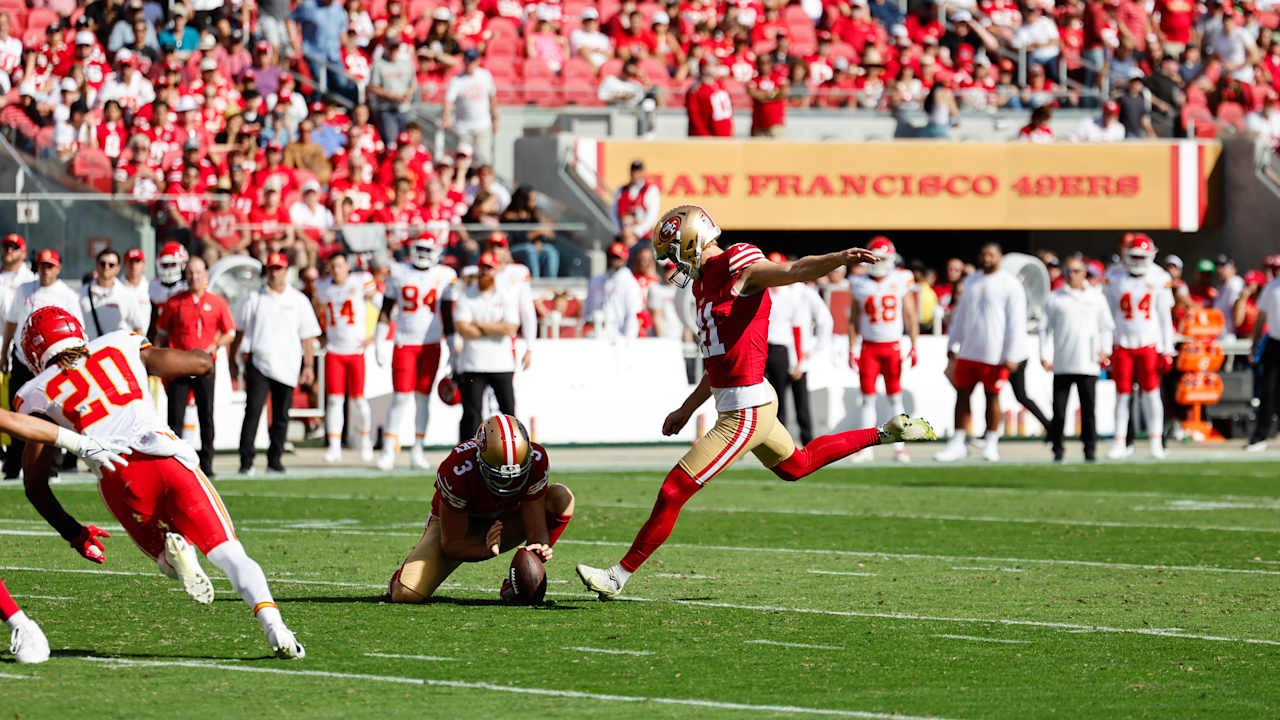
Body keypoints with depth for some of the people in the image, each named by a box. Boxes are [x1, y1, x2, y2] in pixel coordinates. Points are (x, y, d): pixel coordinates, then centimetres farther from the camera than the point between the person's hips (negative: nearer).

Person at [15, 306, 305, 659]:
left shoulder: (39, 395, 19)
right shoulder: (121, 346, 24)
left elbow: (35, 484, 16)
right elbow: (203, 363, 26)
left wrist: (74, 534, 26)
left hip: (119, 480, -1)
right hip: (170, 458, 1)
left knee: (167, 558, 22)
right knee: (230, 555, -1)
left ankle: (176, 551, -16)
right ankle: (273, 626, -29)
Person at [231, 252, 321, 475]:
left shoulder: (299, 301, 9)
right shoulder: (254, 299, 9)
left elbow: (307, 336, 9)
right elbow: (239, 332, 14)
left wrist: (308, 365, 3)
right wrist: (233, 361, 10)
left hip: (286, 367, 1)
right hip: (258, 363, -1)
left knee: (281, 416, 5)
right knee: (253, 412, -12)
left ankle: (274, 459, 15)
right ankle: (246, 462, -15)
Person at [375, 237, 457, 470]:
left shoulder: (445, 276, 4)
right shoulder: (398, 273, 2)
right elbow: (386, 309, 8)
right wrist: (379, 343, 3)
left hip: (431, 345, 1)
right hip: (404, 344, -1)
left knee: (423, 397, 3)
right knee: (401, 397, -7)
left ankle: (418, 451, 9)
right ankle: (388, 450, -2)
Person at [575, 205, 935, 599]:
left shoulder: (741, 272, -14)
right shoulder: (707, 282, 14)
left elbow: (795, 270, -33)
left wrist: (841, 257, -52)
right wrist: (687, 410, 27)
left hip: (746, 412, -11)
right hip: (743, 403, 11)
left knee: (674, 492, -7)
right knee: (796, 465, 34)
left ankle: (619, 575, 1)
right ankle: (885, 433, 42)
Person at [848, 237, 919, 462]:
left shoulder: (901, 281, 1)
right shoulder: (860, 284, 3)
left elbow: (910, 317, 5)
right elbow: (853, 320, 9)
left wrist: (914, 347, -1)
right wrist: (852, 350, 4)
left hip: (893, 346, -1)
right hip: (868, 347, 1)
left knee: (895, 397, 0)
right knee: (868, 397, -1)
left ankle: (899, 446, 4)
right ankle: (866, 447, 3)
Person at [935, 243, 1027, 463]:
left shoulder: (1010, 286, -5)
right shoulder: (970, 283, 14)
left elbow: (1016, 323, -8)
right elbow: (960, 317, 21)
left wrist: (1011, 356, -13)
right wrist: (952, 347, 17)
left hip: (995, 353, -5)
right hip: (969, 351, 5)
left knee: (992, 396, 3)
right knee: (962, 394, 3)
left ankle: (991, 443, 14)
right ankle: (958, 443, 8)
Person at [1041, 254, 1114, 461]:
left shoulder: (1096, 298, 11)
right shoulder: (1055, 298, 7)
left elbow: (1106, 327, 16)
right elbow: (1046, 329, 7)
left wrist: (1105, 349, 2)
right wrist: (1045, 355, -3)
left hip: (1088, 364, 0)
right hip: (1062, 365, 0)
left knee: (1088, 409, 0)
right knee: (1059, 409, -2)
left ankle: (1089, 449, 7)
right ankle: (1057, 450, 6)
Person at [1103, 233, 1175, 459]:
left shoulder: (1158, 283, 2)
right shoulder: (1115, 282, 5)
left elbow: (1165, 319, 5)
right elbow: (1108, 316, 10)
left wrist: (1167, 351, 2)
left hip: (1149, 344, -1)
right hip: (1122, 345, 1)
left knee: (1151, 393, 0)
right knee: (1122, 394, 2)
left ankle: (1156, 443, 6)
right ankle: (1119, 443, 6)